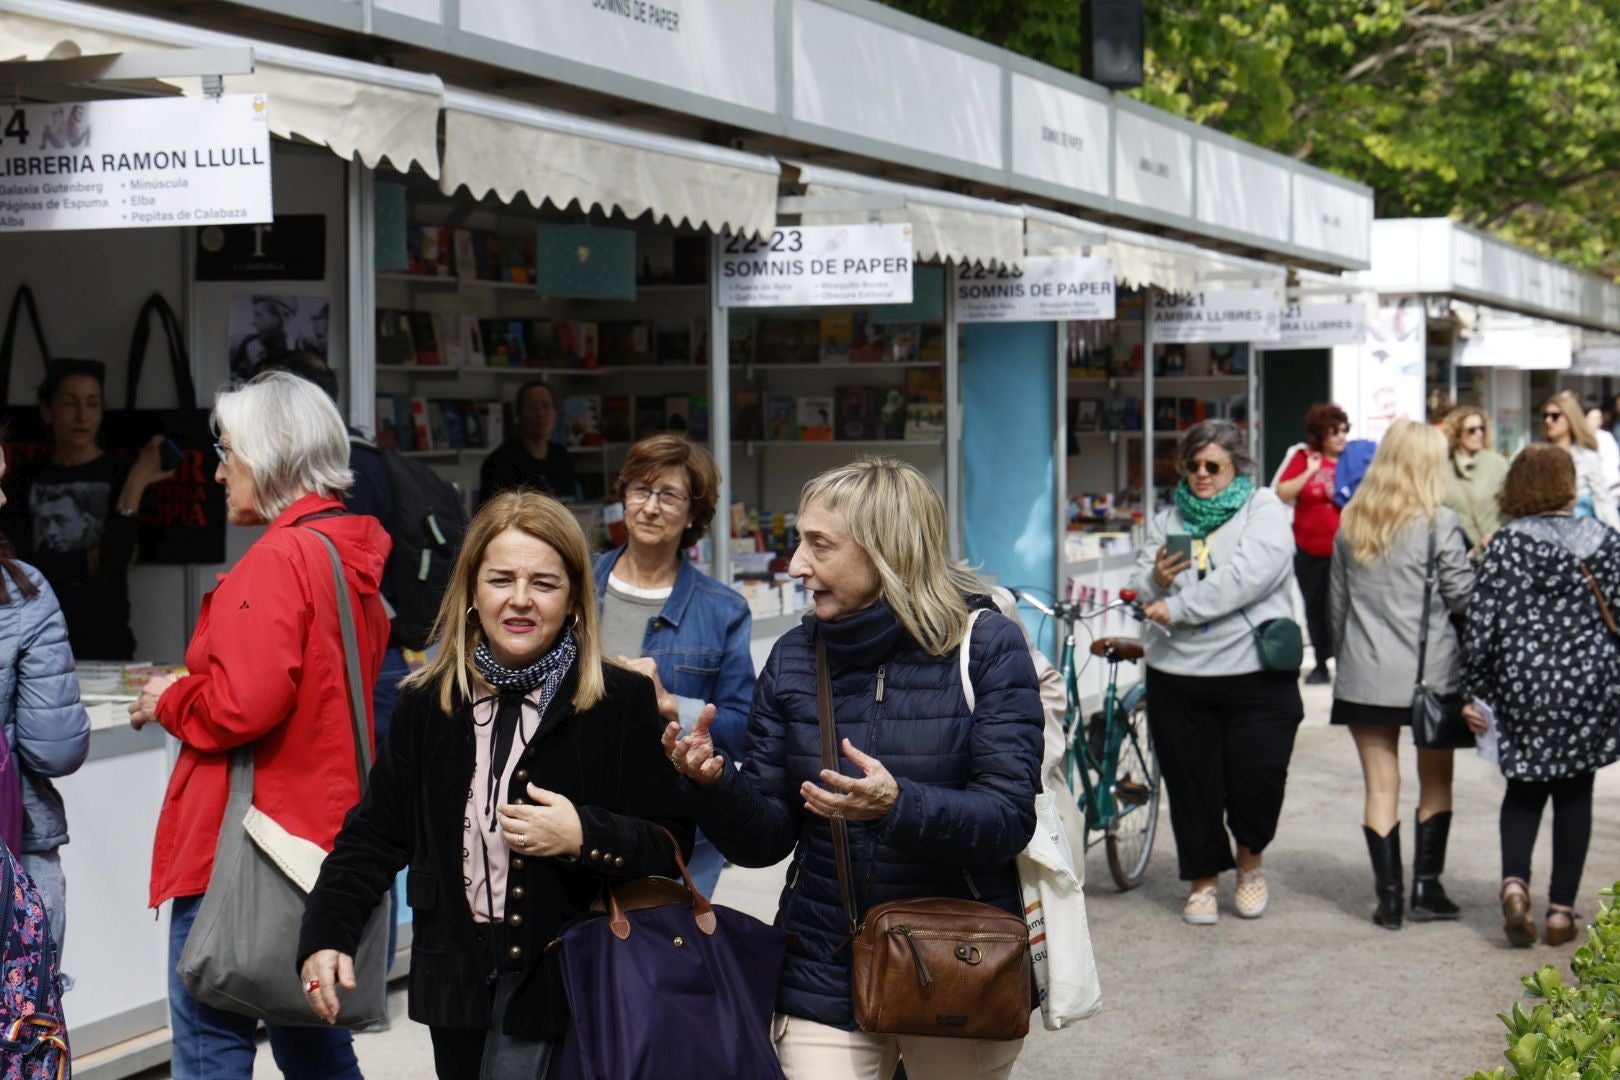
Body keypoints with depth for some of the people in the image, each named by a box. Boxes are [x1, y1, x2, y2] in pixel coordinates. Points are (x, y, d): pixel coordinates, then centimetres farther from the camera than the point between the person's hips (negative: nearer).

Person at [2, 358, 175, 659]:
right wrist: (86, 562, -10)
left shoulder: (120, 473, -2)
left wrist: (136, 485, -17)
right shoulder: (28, 478, 7)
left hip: (104, 642, -2)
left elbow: (114, 565, -13)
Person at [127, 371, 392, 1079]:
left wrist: (170, 701, -5)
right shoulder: (351, 553, 11)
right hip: (322, 830, 9)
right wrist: (189, 689, 16)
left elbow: (242, 706, -24)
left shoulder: (278, 558, -16)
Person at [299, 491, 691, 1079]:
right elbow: (376, 832, 10)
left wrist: (585, 837, -22)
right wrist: (326, 934, -2)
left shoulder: (623, 702, -6)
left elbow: (671, 844, -5)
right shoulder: (428, 702, 6)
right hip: (457, 982, 4)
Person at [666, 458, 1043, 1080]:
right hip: (826, 978, 2)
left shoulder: (986, 648, -9)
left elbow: (1009, 818, -18)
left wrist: (898, 806, -35)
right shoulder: (793, 660, 2)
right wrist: (714, 783, -19)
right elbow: (765, 840, 1)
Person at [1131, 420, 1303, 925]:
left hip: (1257, 678, -4)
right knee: (1191, 784, 7)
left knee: (1257, 779, -5)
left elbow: (1248, 575, -17)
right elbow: (1139, 590, 12)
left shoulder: (1263, 510, -1)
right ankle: (1204, 880, 23)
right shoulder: (1168, 519, 14)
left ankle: (1250, 861, 24)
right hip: (1177, 677, 4)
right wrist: (1155, 580, -13)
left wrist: (1178, 607, -20)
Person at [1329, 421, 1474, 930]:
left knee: (1380, 786, 6)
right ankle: (1426, 888, 10)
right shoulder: (1438, 521, -10)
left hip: (1365, 675, 3)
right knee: (1436, 783, 12)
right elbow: (1462, 595, -8)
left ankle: (1389, 897, 5)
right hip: (1430, 673, -3)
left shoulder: (1351, 523, 5)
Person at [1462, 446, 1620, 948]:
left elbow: (1484, 622, -7)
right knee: (1575, 792, 11)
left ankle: (1514, 881, -9)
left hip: (1524, 685, -1)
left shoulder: (1506, 544, -6)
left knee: (1525, 787, 15)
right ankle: (1562, 910, 9)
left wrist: (1474, 693, 0)